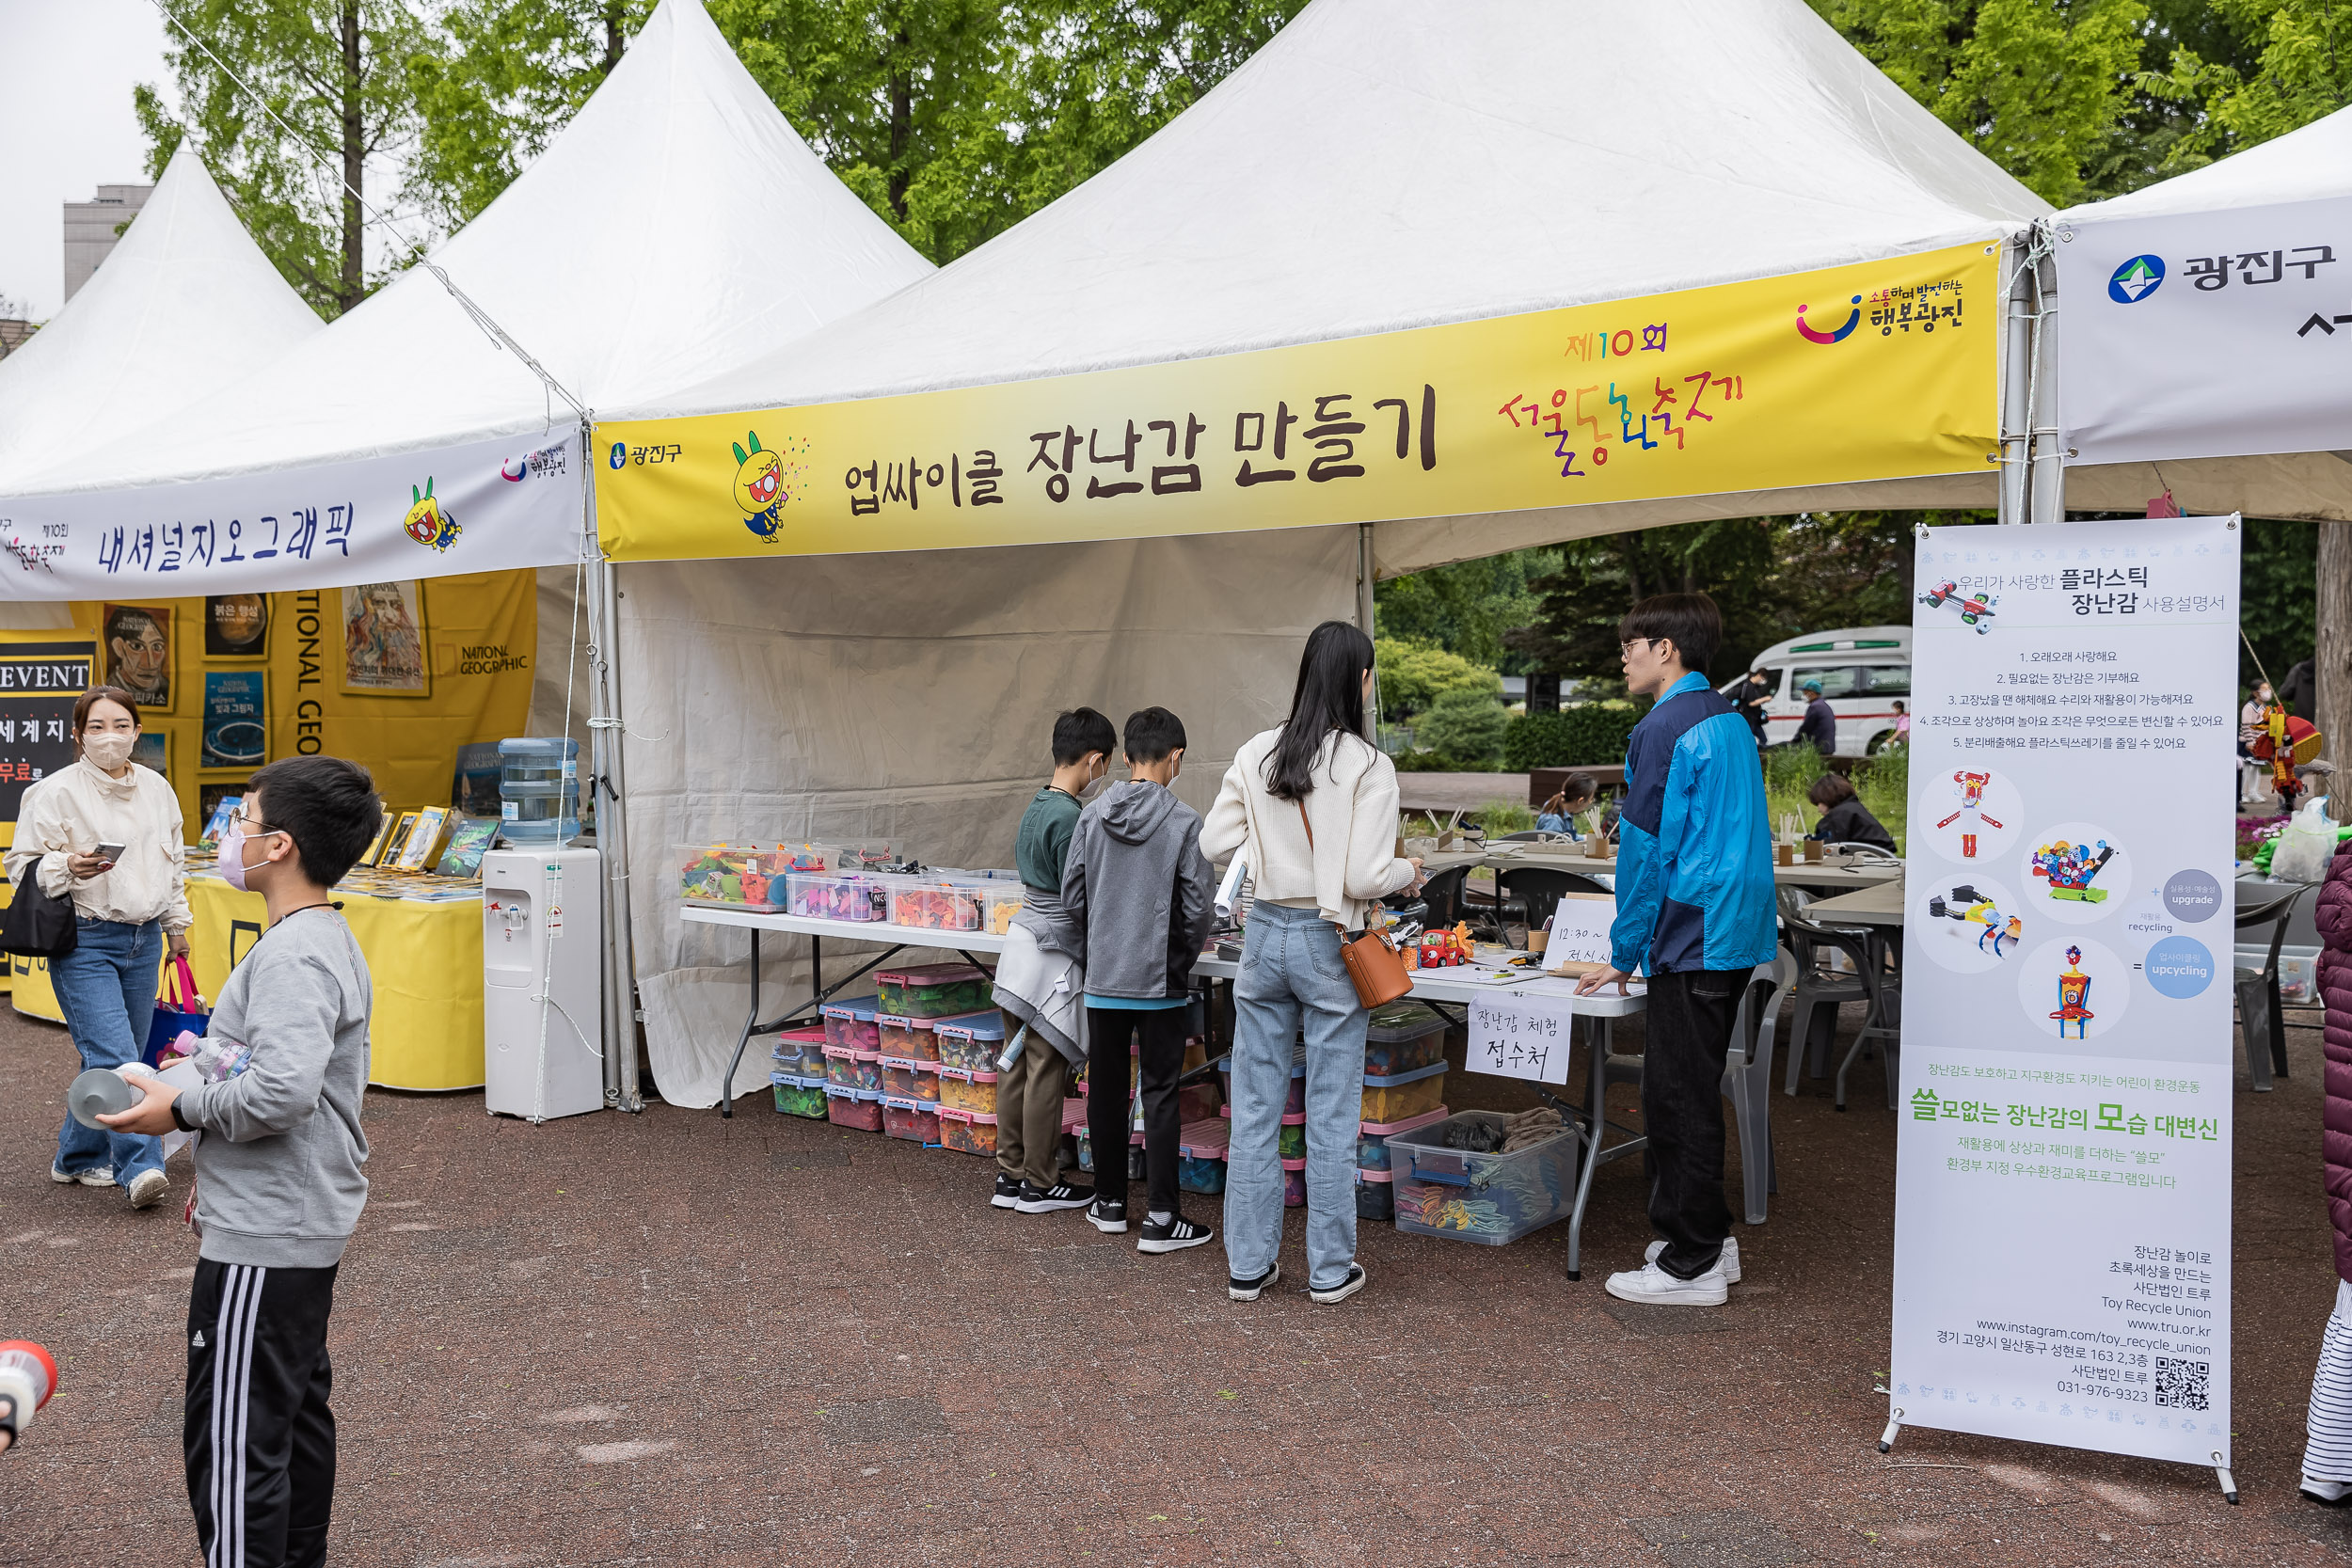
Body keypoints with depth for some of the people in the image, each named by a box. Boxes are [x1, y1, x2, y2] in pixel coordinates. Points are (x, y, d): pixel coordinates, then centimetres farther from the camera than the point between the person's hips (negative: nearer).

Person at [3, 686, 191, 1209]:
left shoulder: (157, 788, 9)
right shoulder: (55, 793, -7)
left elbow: (174, 862, 21)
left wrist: (176, 924, 23)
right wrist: (67, 867, -23)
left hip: (142, 940, 6)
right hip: (84, 942, -6)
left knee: (118, 1057, 12)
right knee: (114, 1057, -13)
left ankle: (78, 1157, 28)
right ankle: (140, 1166, -13)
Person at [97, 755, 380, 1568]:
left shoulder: (293, 955, -22)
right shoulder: (329, 940, 11)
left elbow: (282, 1089, -33)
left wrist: (181, 1109, -18)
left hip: (263, 1237, -11)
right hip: (308, 1224, 11)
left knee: (232, 1440, -4)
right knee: (297, 1410, 20)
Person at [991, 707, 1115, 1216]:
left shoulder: (1037, 805, 11)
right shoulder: (1069, 816, -18)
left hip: (1023, 939, 9)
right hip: (1055, 952, -9)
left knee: (1018, 1064, 12)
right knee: (1047, 1070, 0)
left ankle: (1010, 1175, 19)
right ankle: (1040, 1184, 9)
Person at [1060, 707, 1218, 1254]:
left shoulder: (1092, 816, 0)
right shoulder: (1184, 822, -11)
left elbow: (1072, 895, 3)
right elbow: (1199, 907, -12)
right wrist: (1183, 957, 5)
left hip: (1103, 978, 4)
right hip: (1160, 980, -3)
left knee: (1106, 1089, 14)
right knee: (1160, 1094, 2)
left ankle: (1109, 1202, 25)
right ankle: (1161, 1218, 4)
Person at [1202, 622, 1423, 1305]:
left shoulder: (1256, 755, -1)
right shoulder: (1368, 767, -12)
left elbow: (1214, 845, 2)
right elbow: (1366, 878, -16)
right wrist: (1408, 873, 5)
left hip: (1265, 934, 4)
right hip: (1329, 943, -4)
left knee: (1254, 1108, 11)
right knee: (1331, 1115, 7)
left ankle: (1248, 1264, 19)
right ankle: (1330, 1268, 17)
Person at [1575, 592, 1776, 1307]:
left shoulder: (1665, 730, -15)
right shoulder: (1728, 719, 14)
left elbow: (1647, 849, -16)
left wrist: (1624, 953, -8)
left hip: (1693, 938, -10)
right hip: (1739, 931, 10)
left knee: (1678, 1100, -2)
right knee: (1694, 1091, 18)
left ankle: (1691, 1267, 5)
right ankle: (1709, 1239, 27)